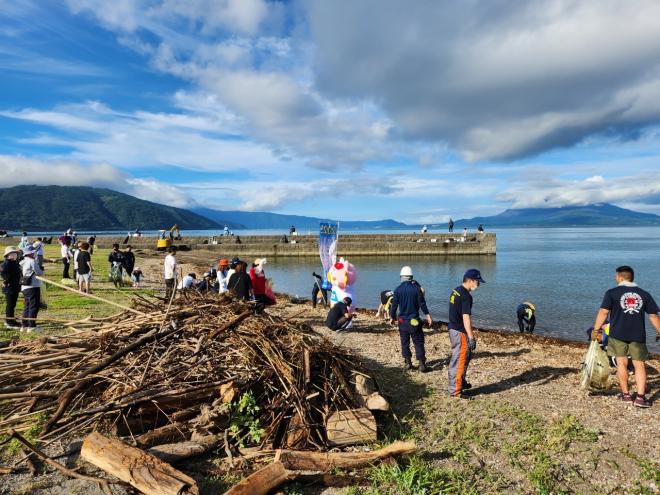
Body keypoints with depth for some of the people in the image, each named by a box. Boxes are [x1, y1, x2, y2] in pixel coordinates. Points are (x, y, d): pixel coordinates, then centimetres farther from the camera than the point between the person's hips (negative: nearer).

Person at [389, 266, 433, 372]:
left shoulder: (398, 290, -5)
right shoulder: (417, 288, -7)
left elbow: (394, 305, -1)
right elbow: (422, 304, -4)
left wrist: (392, 317, 11)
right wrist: (428, 315, 6)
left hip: (402, 320, 1)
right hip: (414, 320, -1)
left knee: (405, 342, 12)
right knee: (418, 342, 5)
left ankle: (408, 362, 16)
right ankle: (422, 364, 3)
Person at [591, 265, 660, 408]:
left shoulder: (612, 293, -1)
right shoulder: (644, 294, 8)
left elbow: (603, 312, -8)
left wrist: (595, 330, -4)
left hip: (618, 334, -2)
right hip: (638, 336, 2)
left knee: (622, 363, 8)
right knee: (639, 365, 6)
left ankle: (626, 394, 15)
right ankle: (640, 397, -2)